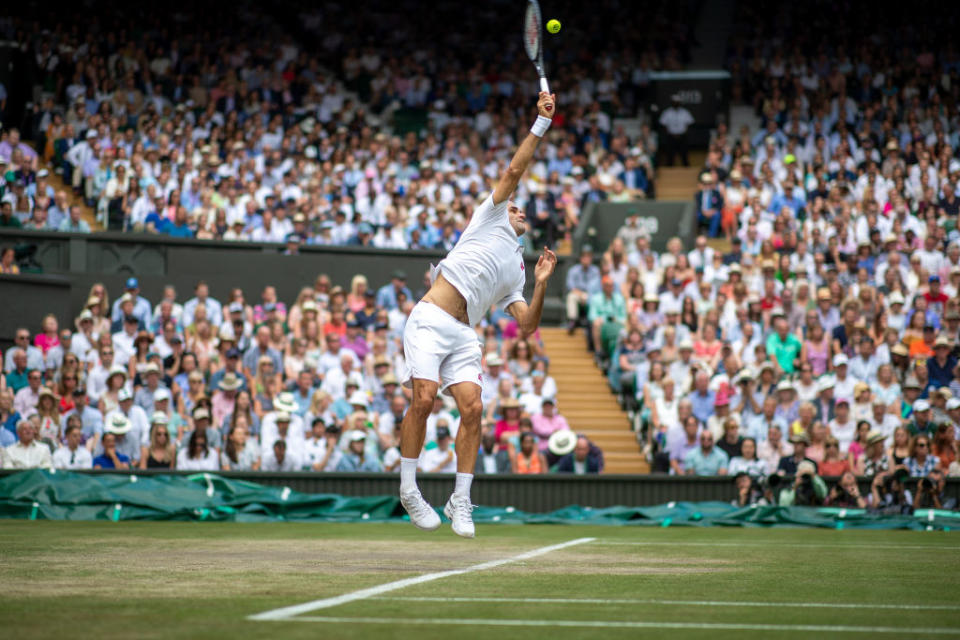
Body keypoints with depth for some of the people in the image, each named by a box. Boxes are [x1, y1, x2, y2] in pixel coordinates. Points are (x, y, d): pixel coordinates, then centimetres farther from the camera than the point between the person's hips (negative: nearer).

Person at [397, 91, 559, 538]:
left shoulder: (514, 273, 27)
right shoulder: (491, 219, 16)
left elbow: (527, 325, 18)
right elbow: (514, 171, 6)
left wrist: (541, 283, 7)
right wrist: (541, 123, 5)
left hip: (463, 334, 5)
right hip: (430, 320, -5)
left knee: (472, 407, -11)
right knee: (424, 399, -17)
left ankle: (461, 502, -5)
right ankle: (408, 489, -5)